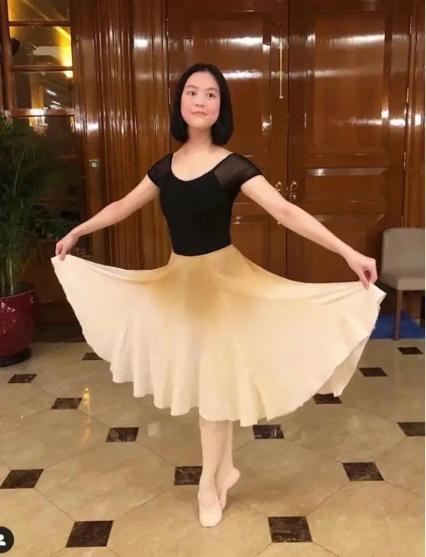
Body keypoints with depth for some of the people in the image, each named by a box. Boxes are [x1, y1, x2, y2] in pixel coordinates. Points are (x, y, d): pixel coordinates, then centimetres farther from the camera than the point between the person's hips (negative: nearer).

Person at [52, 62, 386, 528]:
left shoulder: (233, 166, -13)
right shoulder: (165, 166, 3)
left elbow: (286, 212, -22)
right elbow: (124, 206, 18)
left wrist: (348, 252, -32)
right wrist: (76, 232, 27)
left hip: (221, 279, -5)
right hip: (178, 279, 5)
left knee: (215, 378, 6)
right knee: (198, 378, 13)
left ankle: (210, 482, 28)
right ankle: (223, 468, 34)